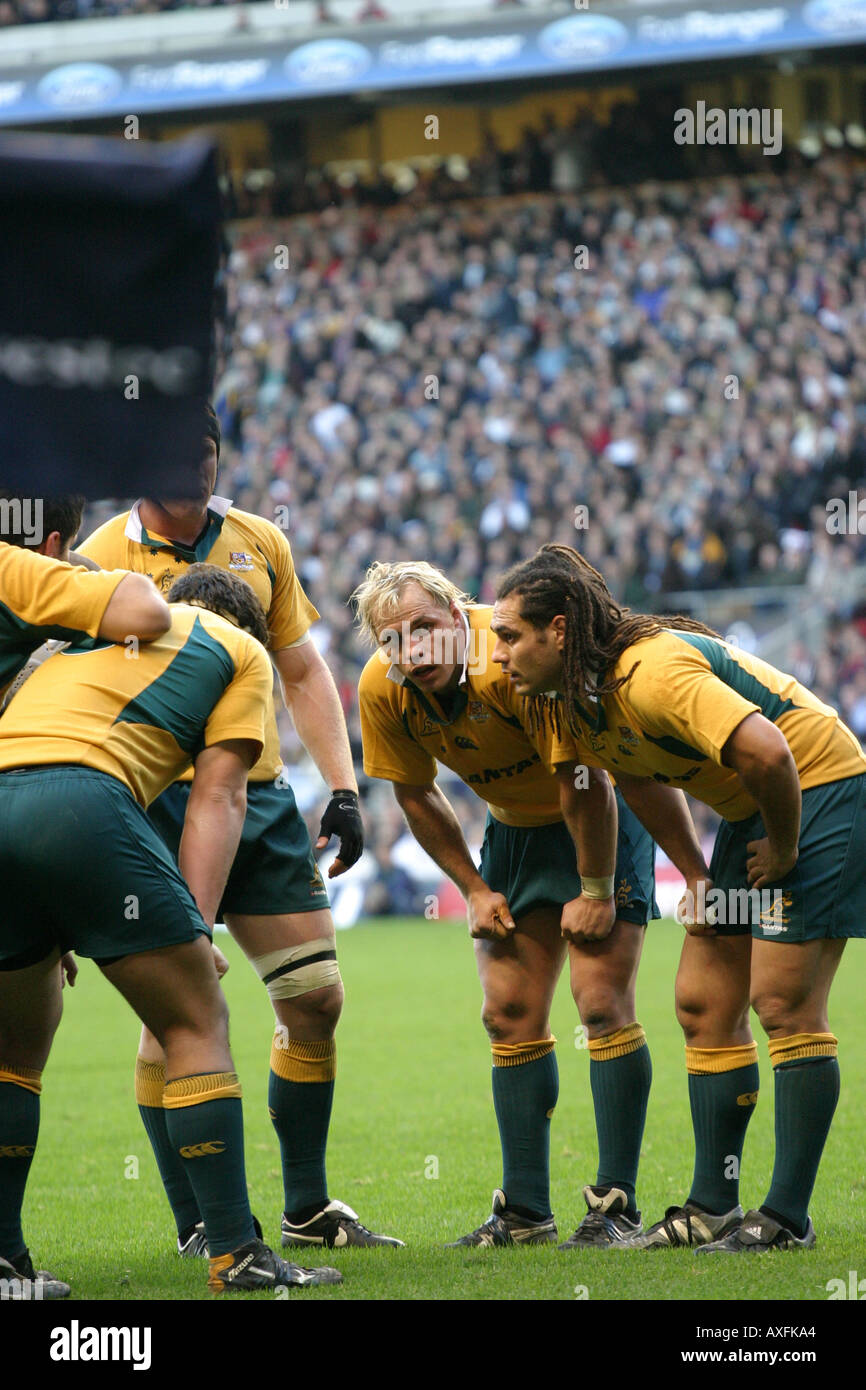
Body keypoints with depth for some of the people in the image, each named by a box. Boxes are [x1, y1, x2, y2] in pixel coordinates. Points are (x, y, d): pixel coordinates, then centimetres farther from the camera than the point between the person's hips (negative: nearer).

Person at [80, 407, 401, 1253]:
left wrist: (342, 788, 9)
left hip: (261, 799, 5)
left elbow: (302, 672, 16)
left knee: (315, 997, 4)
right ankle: (197, 1224, 3)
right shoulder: (103, 556, -5)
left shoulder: (261, 544, 10)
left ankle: (307, 1209, 18)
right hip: (158, 800, -5)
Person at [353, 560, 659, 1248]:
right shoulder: (382, 689, -16)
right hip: (514, 826, 6)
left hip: (604, 820, -6)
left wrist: (596, 891, -20)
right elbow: (417, 795, 2)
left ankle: (617, 1203, -8)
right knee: (510, 1016, 3)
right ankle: (525, 1211, 9)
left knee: (603, 1004, -14)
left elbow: (588, 781, -26)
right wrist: (474, 888, 2)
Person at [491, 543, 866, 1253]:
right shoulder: (572, 701, 0)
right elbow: (643, 785, 16)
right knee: (704, 1003, 7)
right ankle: (714, 1208, 13)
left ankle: (788, 1216, -7)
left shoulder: (654, 671, -29)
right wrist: (699, 878, 9)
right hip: (753, 813, 9)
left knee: (783, 1004, -12)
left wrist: (783, 849, -22)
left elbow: (766, 752, -37)